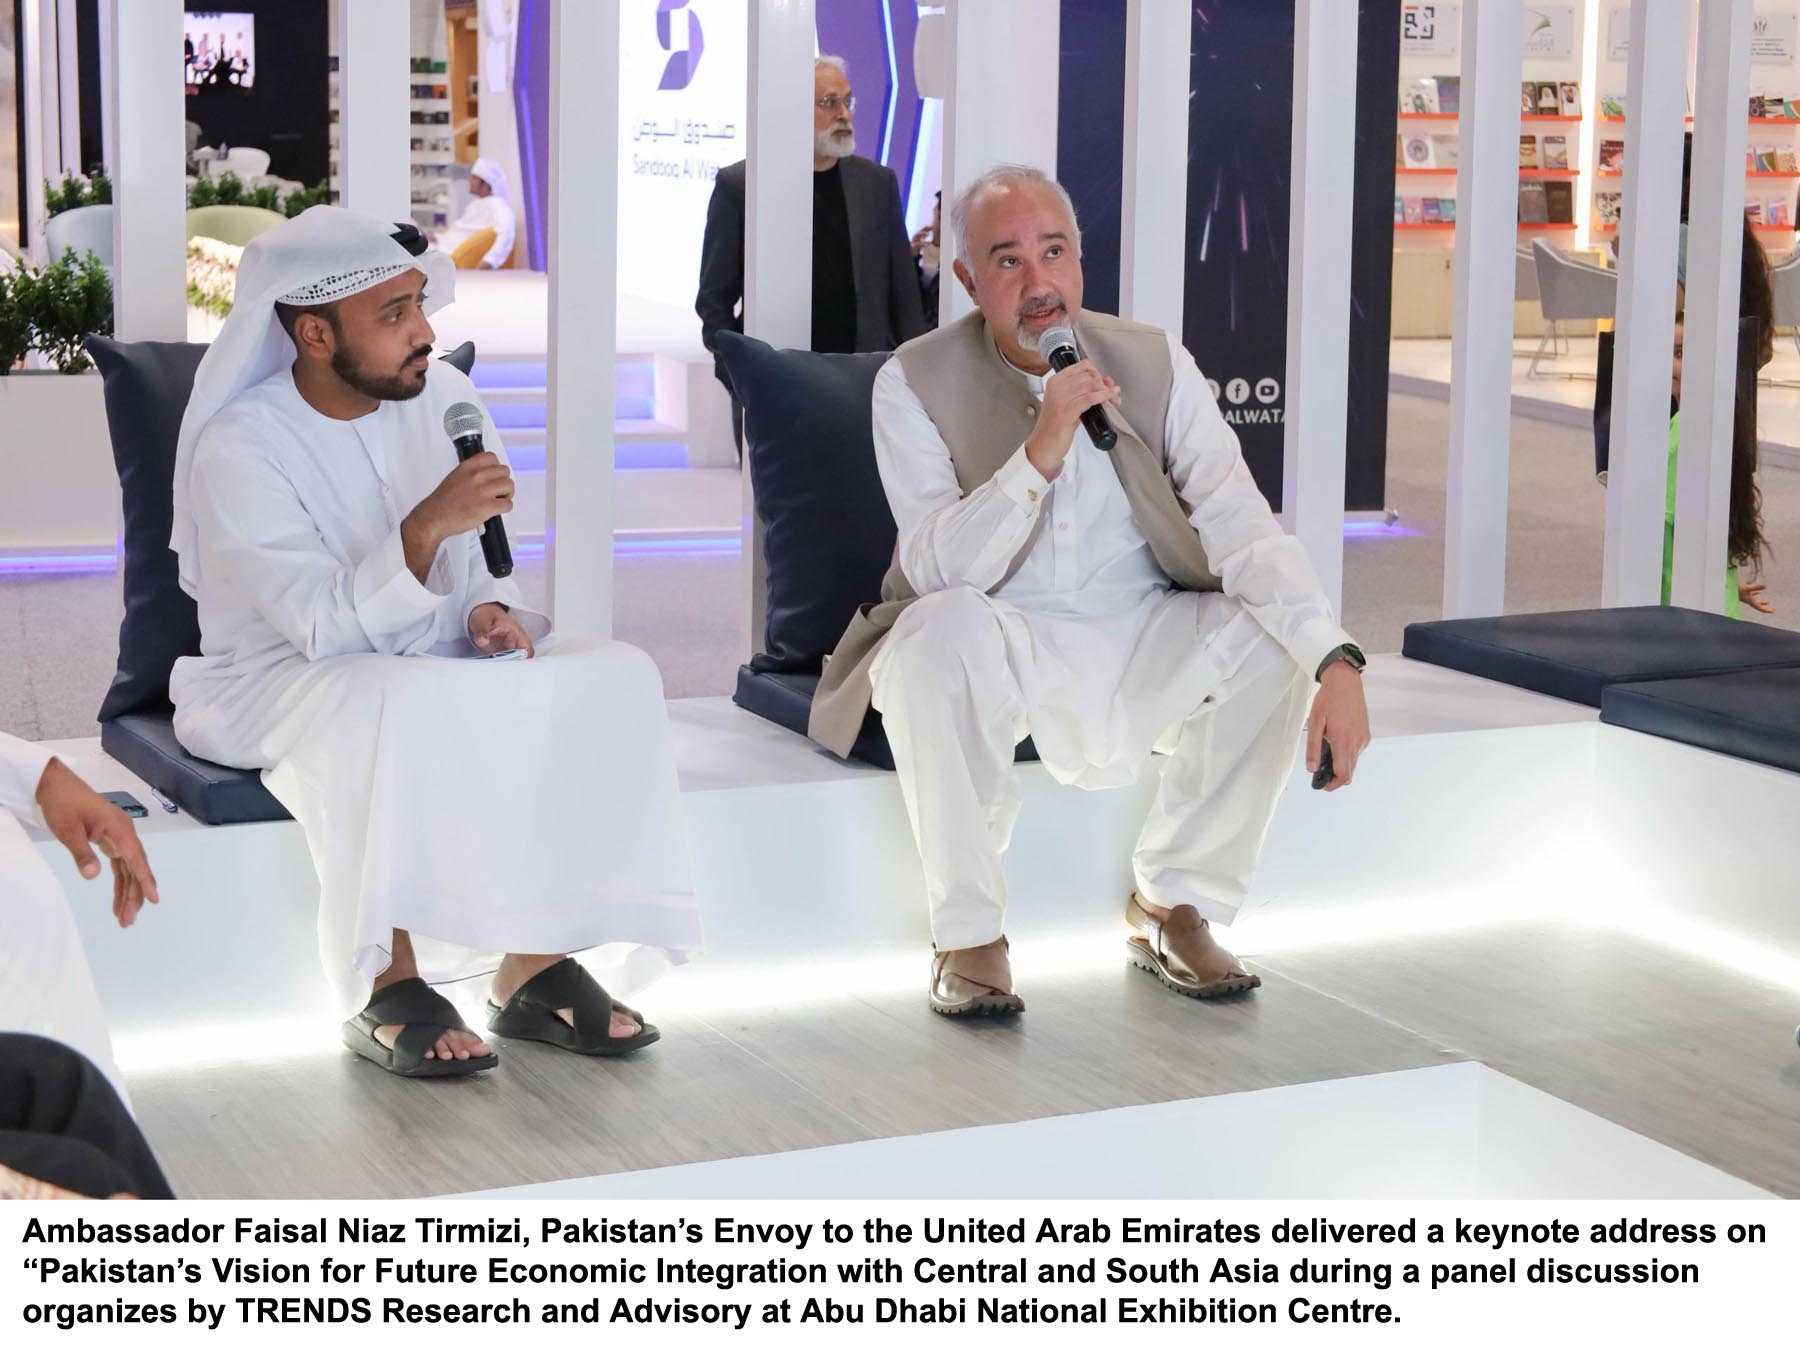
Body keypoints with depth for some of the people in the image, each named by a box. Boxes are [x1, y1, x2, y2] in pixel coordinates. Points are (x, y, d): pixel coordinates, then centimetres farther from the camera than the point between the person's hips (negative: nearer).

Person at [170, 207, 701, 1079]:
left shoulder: (442, 398, 2)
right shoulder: (239, 450, -17)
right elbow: (327, 628, -25)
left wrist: (490, 611, -10)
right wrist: (425, 530, -38)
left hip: (431, 668, 6)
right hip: (277, 686, -6)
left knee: (617, 676, -18)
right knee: (396, 698, -40)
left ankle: (535, 969, -16)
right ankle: (390, 990, -27)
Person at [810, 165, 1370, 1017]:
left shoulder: (1155, 365, -3)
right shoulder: (917, 384, -11)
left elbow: (1243, 527, -13)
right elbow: (939, 570, -23)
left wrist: (1337, 663, -27)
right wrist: (1039, 453, -37)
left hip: (1140, 647, 3)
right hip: (998, 649, -3)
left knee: (1270, 633, -21)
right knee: (941, 629, -36)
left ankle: (1173, 905, -2)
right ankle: (969, 938, -19)